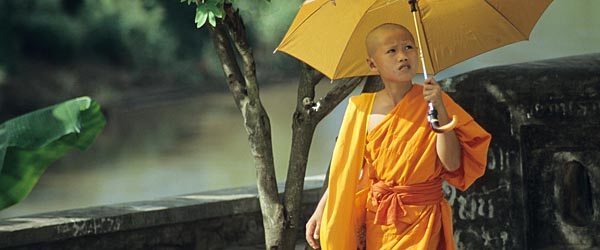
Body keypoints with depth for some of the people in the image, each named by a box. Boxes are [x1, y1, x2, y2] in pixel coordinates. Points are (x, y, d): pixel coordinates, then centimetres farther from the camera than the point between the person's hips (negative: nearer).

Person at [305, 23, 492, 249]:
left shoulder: (431, 102, -6)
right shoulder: (361, 108, -1)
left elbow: (452, 164, -13)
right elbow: (343, 169, 7)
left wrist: (440, 110, -20)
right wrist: (321, 212, 3)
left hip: (421, 222, -2)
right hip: (376, 220, 2)